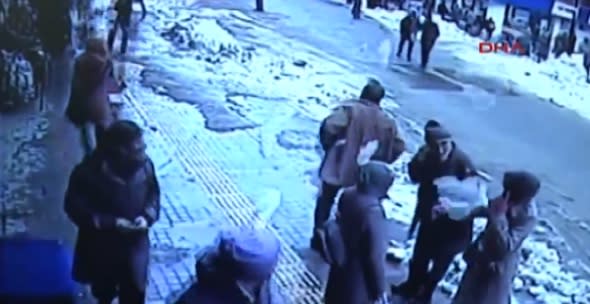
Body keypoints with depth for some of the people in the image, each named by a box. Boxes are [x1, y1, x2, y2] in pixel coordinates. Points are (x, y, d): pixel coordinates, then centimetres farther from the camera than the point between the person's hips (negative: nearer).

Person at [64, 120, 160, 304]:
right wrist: (112, 223, -25)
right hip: (102, 246, -2)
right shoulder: (88, 173, -27)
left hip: (135, 246, 2)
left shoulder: (144, 165, -15)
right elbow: (74, 208, -18)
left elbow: (153, 194, 2)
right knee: (103, 289, 26)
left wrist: (147, 217, -18)